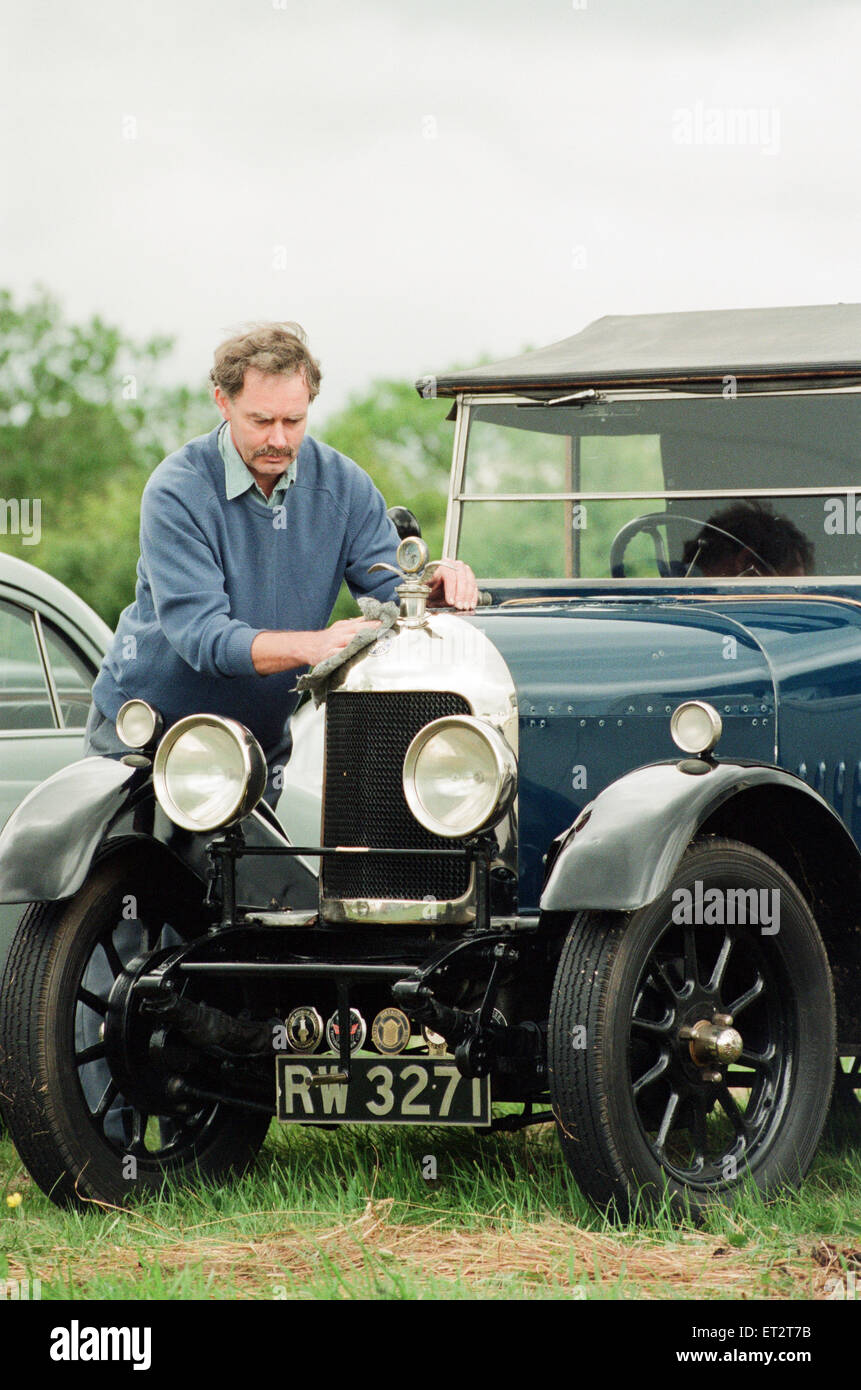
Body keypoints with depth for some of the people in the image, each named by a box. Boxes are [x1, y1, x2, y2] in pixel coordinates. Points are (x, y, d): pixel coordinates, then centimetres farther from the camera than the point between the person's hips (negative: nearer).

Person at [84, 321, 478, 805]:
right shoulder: (178, 491, -18)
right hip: (145, 729, -4)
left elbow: (392, 593, -4)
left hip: (264, 742, 4)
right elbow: (199, 634, -28)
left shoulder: (341, 483, -2)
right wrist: (312, 646, -43)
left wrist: (436, 585, -29)